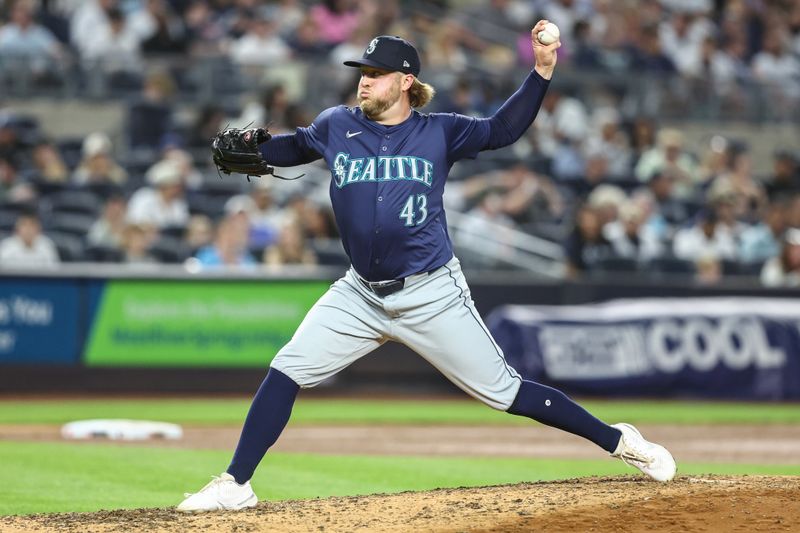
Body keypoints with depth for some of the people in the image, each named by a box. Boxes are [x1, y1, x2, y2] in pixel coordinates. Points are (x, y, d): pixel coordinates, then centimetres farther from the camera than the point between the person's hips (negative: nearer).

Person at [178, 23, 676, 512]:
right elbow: (297, 146, 20)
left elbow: (504, 129, -7)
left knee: (503, 391, -2)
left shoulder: (438, 132, -3)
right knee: (286, 372, -7)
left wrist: (543, 69, -19)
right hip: (361, 295, 3)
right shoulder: (338, 125, 3)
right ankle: (236, 485, 0)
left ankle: (618, 441, 11)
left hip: (432, 297, -3)